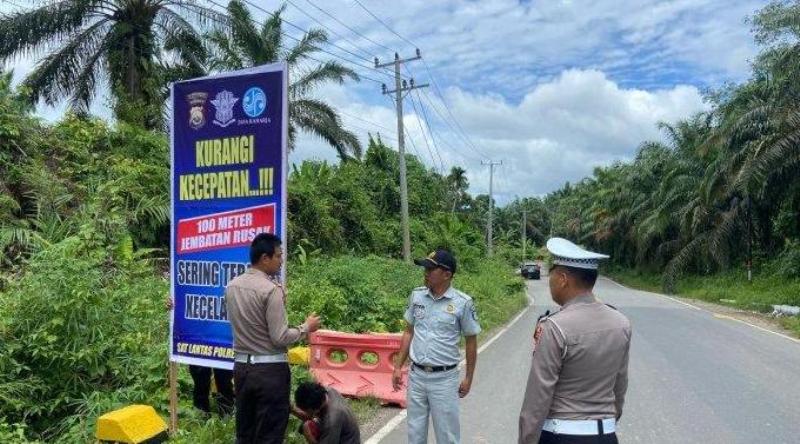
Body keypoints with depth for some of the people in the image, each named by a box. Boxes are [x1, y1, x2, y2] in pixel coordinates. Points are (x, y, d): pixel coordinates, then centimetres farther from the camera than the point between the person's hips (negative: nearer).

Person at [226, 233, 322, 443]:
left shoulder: (232, 286, 4)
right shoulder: (271, 289, -18)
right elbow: (280, 338, -18)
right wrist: (306, 327, -3)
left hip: (242, 366, 7)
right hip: (270, 370, -7)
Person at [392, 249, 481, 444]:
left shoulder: (463, 303, -14)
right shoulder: (416, 296, -2)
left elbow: (471, 341, -3)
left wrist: (468, 378, 1)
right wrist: (398, 367, 8)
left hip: (444, 378, -4)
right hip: (416, 375, 4)